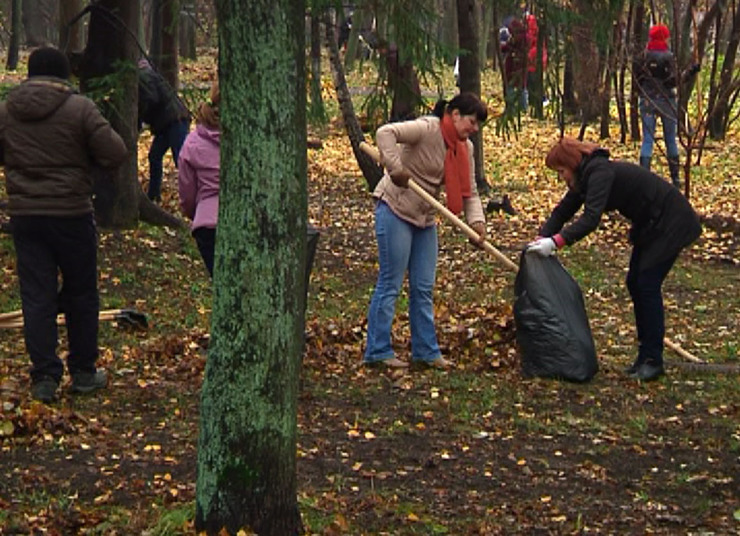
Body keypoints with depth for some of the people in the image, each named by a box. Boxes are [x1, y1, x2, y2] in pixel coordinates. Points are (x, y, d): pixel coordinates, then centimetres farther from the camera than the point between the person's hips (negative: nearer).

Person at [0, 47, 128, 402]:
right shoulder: (79, 109, -10)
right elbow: (115, 154, -12)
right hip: (72, 213, -2)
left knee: (36, 297, 5)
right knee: (81, 295, 11)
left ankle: (44, 378, 4)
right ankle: (83, 373, 19)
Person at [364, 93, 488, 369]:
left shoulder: (465, 148, 6)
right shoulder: (427, 129, -19)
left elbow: (469, 191, 5)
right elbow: (385, 133, -31)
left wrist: (477, 220, -12)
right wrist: (396, 170, -37)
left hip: (425, 217, 8)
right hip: (395, 209, -8)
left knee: (423, 288, 11)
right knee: (390, 284, -4)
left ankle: (426, 350, 18)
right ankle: (377, 351, 2)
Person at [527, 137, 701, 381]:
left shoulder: (600, 172, -25)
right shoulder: (587, 176, 5)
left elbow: (591, 218, -35)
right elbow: (562, 211, 8)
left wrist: (556, 242, -40)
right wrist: (541, 238, -7)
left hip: (670, 224, -10)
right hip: (648, 226, 10)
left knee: (647, 285, -10)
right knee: (635, 283, 9)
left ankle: (653, 361, -5)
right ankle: (646, 354, 14)